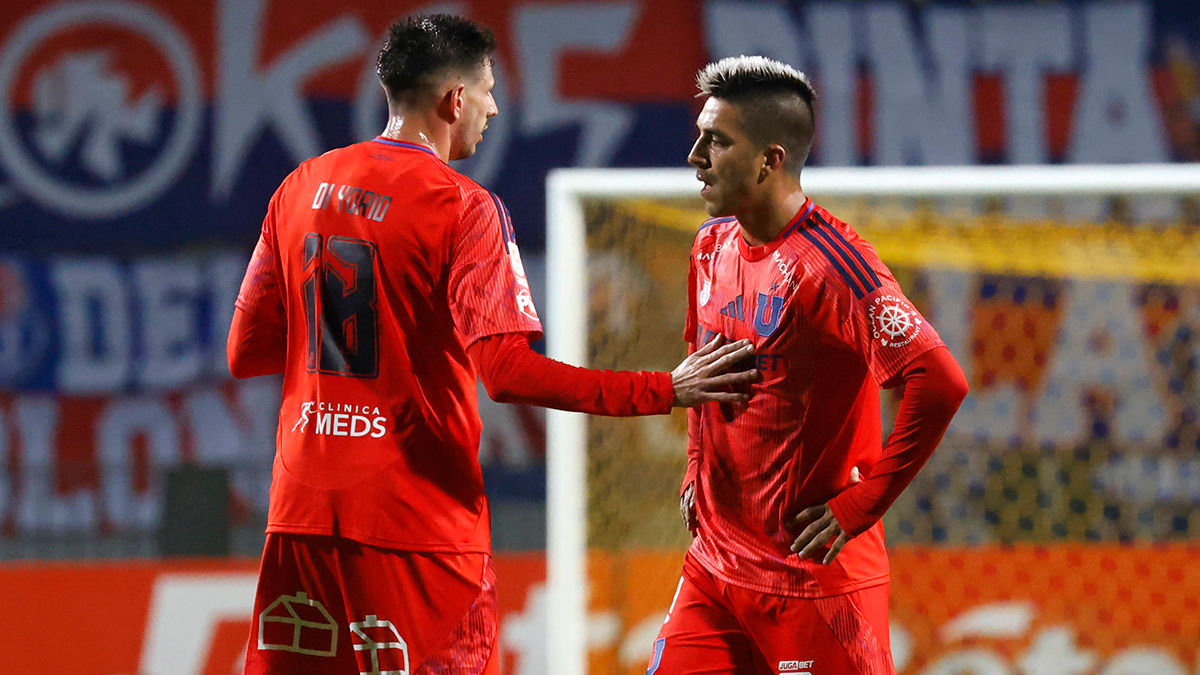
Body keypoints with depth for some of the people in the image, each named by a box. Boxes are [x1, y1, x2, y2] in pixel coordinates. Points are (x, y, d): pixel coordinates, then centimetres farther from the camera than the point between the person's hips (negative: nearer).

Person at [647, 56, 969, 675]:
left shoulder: (831, 263, -18)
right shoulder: (713, 246, 9)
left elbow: (940, 382, -25)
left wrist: (861, 504, -19)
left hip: (812, 575, -8)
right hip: (716, 562, 8)